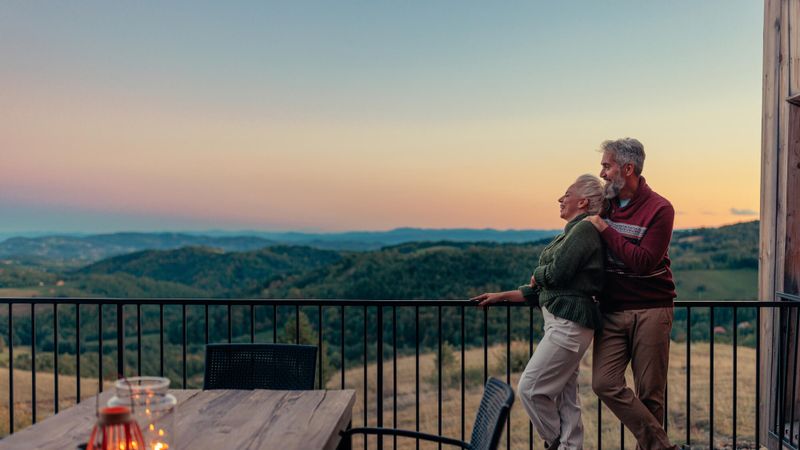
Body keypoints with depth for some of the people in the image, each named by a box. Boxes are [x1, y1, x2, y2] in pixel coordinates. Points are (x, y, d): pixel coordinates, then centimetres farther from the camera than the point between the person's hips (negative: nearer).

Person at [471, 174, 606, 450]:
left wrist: (536, 275, 1)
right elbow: (543, 289, 21)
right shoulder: (575, 230, 19)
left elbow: (556, 272, -22)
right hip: (562, 322, 10)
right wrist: (503, 296, 20)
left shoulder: (585, 228, -11)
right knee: (564, 397, 11)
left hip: (568, 323, -10)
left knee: (530, 389, -6)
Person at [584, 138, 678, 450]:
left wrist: (605, 230, -16)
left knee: (650, 393, 3)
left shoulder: (659, 209, -7)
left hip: (650, 310, -4)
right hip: (611, 310, 4)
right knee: (604, 383, -8)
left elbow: (644, 262, -19)